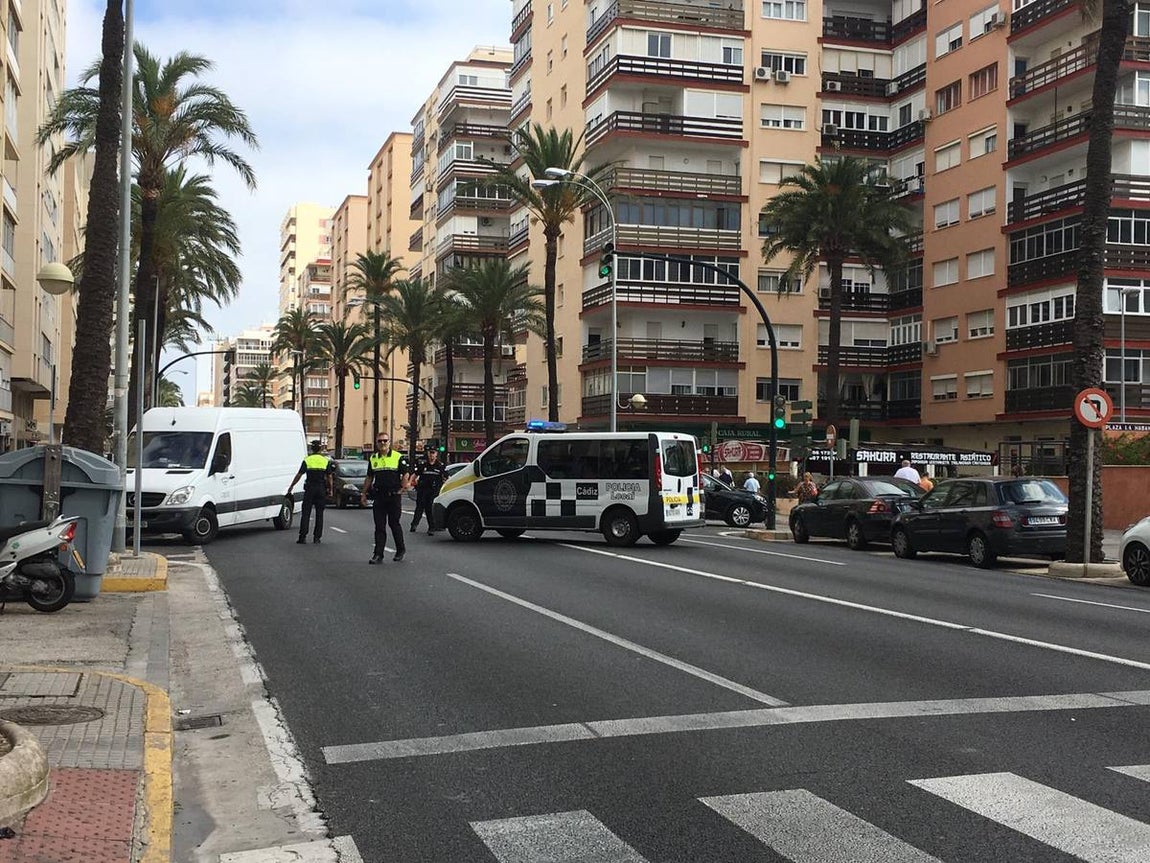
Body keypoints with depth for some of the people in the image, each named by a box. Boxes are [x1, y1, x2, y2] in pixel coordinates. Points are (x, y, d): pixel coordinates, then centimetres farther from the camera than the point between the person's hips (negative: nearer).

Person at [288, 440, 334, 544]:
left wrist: (291, 486, 6)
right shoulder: (326, 461, 3)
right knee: (319, 514, 6)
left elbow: (299, 475, -2)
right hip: (321, 489, 1)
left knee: (306, 513, 2)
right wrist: (331, 490, 7)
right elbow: (329, 477, 1)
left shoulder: (307, 460, -1)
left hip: (309, 489, -1)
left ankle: (303, 537, -3)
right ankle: (317, 537, 5)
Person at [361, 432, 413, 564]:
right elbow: (369, 478, 17)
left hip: (394, 495, -4)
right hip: (379, 496, 4)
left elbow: (406, 474, 0)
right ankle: (378, 554, 2)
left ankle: (400, 550, 21)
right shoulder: (373, 459, 11)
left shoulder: (398, 457, -2)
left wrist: (402, 489, -6)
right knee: (379, 526, 2)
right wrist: (364, 494, 15)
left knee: (394, 523, 3)